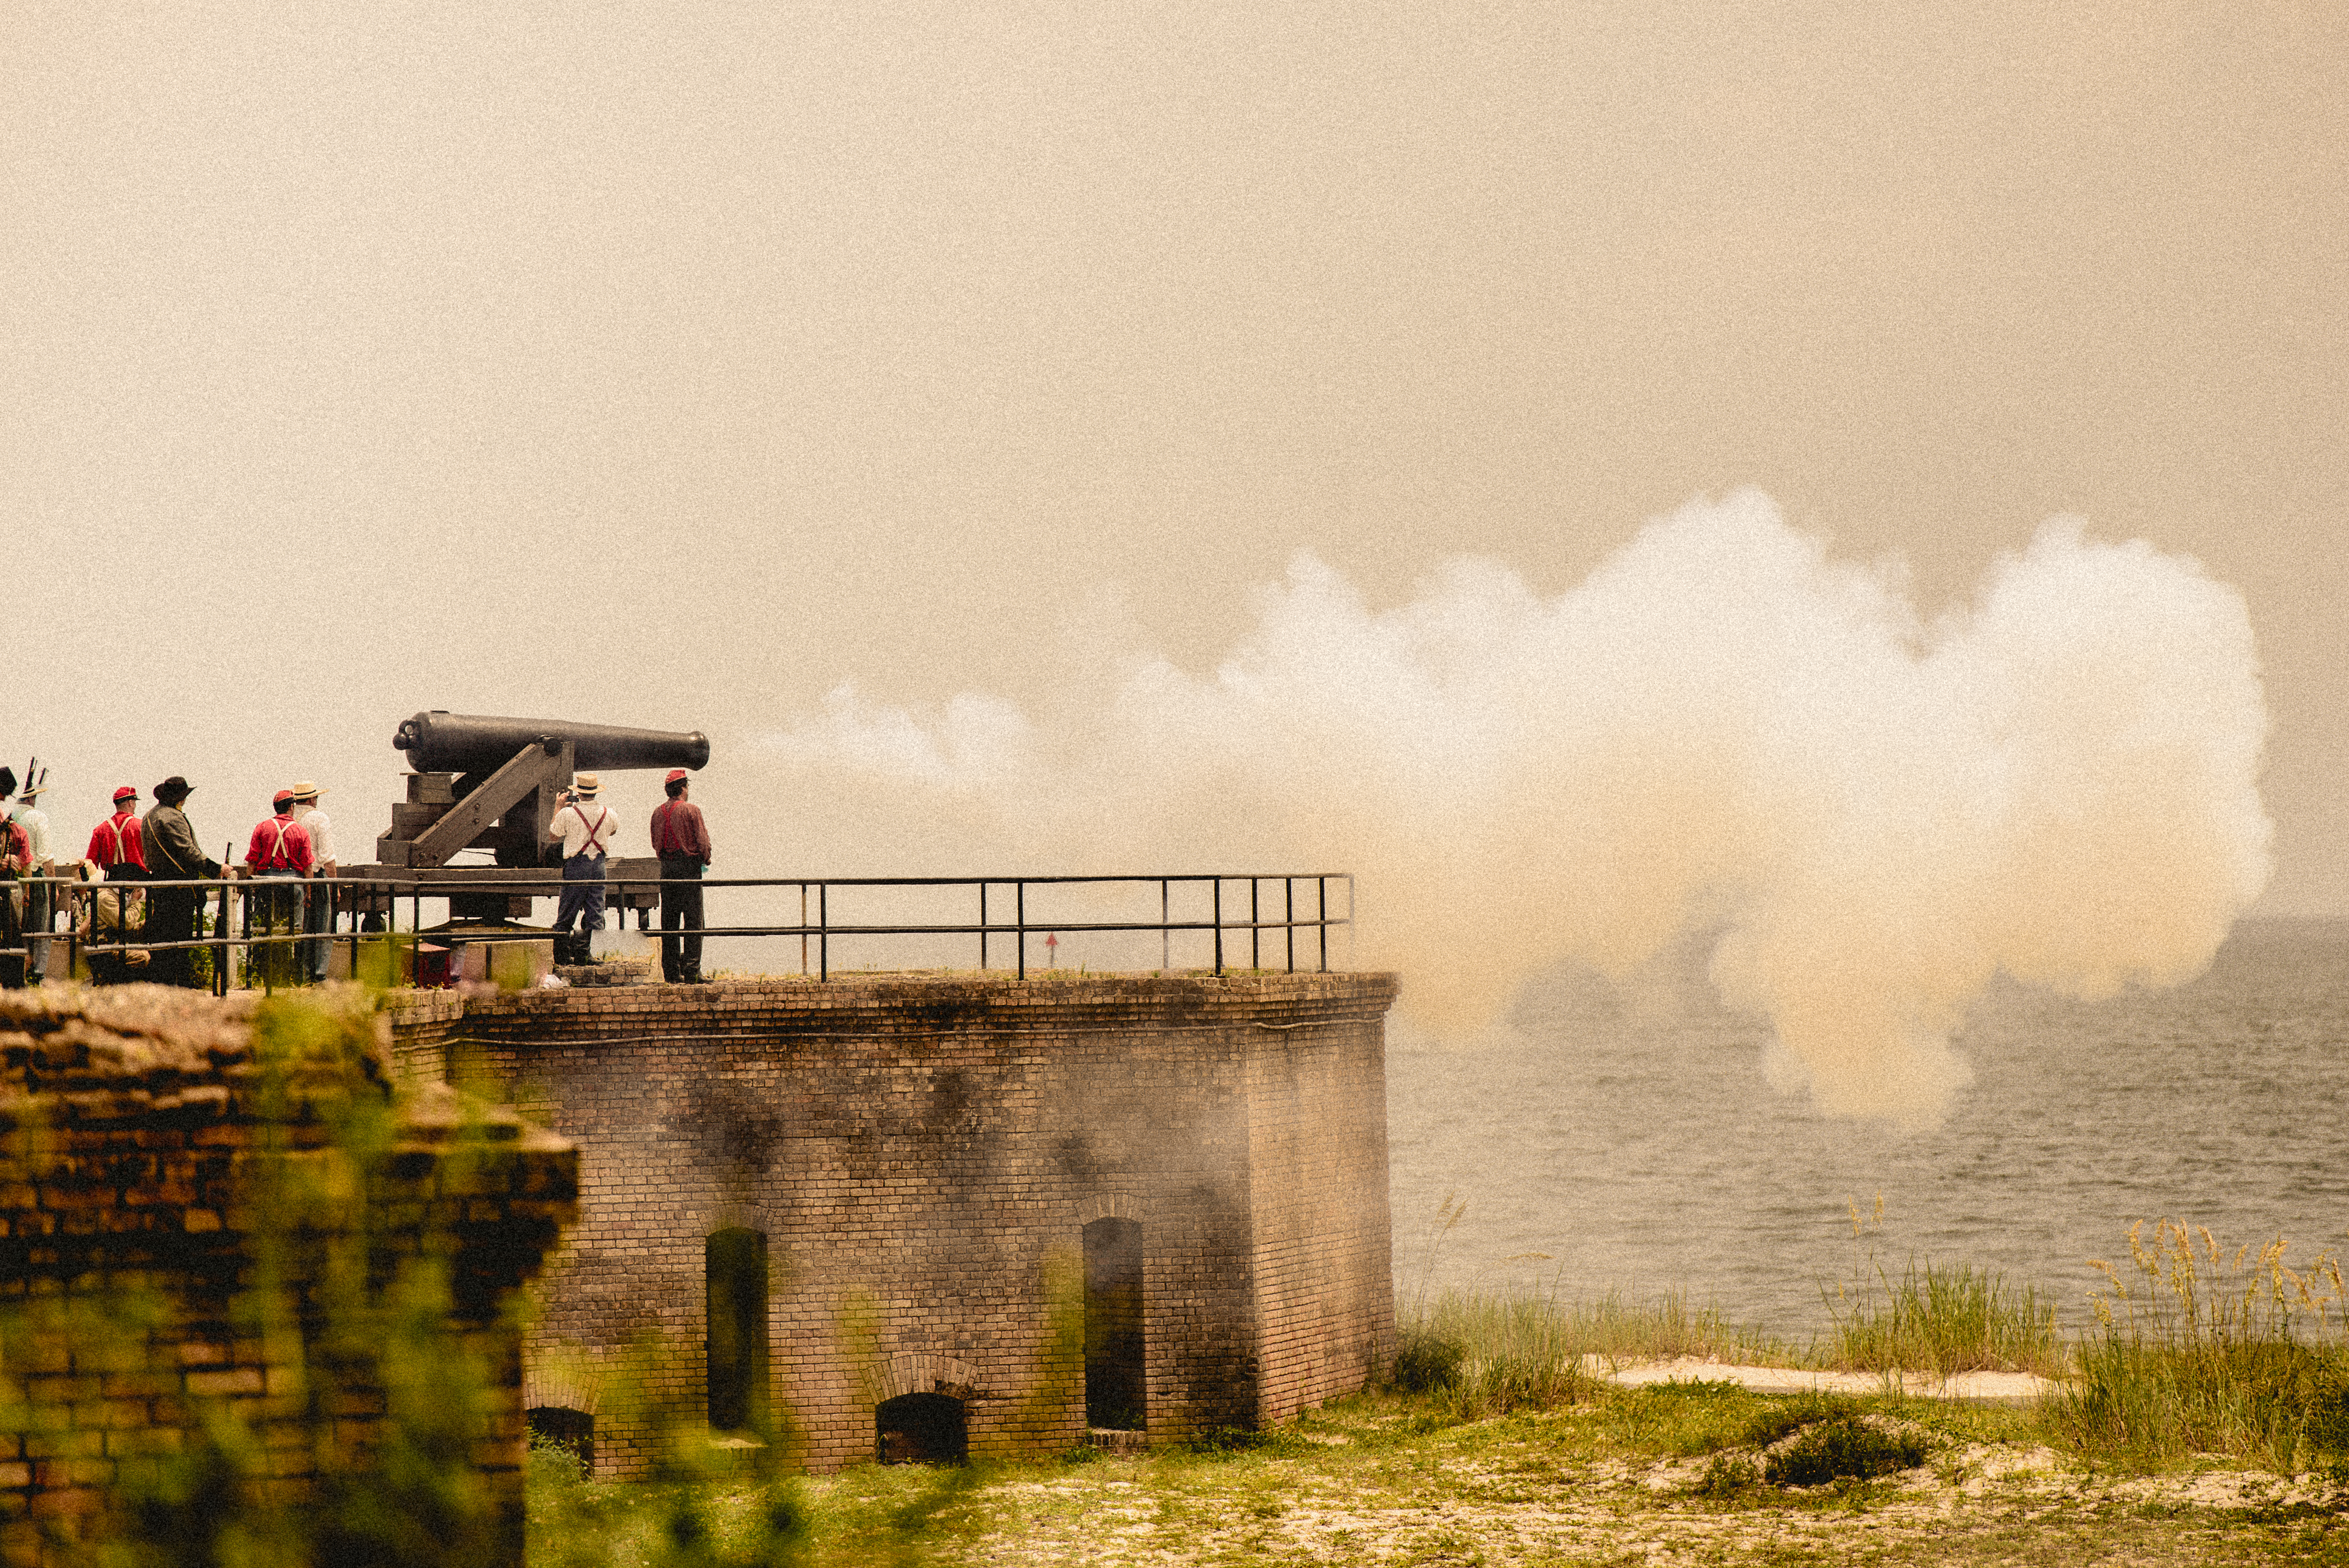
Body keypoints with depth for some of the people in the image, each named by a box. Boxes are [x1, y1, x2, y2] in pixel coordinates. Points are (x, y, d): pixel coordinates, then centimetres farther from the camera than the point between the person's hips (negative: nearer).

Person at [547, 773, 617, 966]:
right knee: (595, 912, 7)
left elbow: (553, 837, 3)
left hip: (576, 865, -3)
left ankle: (562, 955, 4)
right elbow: (614, 829, 24)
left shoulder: (567, 814, -11)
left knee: (566, 914, 5)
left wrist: (559, 808, 9)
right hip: (599, 864, 3)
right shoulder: (607, 812, 0)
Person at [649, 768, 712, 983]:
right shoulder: (691, 810, -9)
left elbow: (655, 843, 12)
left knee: (669, 921, 8)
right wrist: (706, 859, 10)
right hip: (689, 866, -5)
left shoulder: (658, 812, 7)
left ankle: (671, 972, 8)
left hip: (666, 867, 5)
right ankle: (691, 972, -9)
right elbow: (702, 840, -8)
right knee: (692, 919, -3)